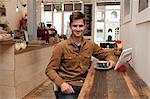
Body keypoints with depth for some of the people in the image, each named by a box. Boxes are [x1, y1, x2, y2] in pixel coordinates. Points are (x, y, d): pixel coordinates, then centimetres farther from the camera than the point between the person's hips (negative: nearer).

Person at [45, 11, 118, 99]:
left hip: (85, 85, 4)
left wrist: (111, 59, -1)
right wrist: (61, 83, -19)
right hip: (68, 87, -3)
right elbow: (50, 69, -3)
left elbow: (106, 54, 22)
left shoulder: (91, 45, 7)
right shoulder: (61, 46, -4)